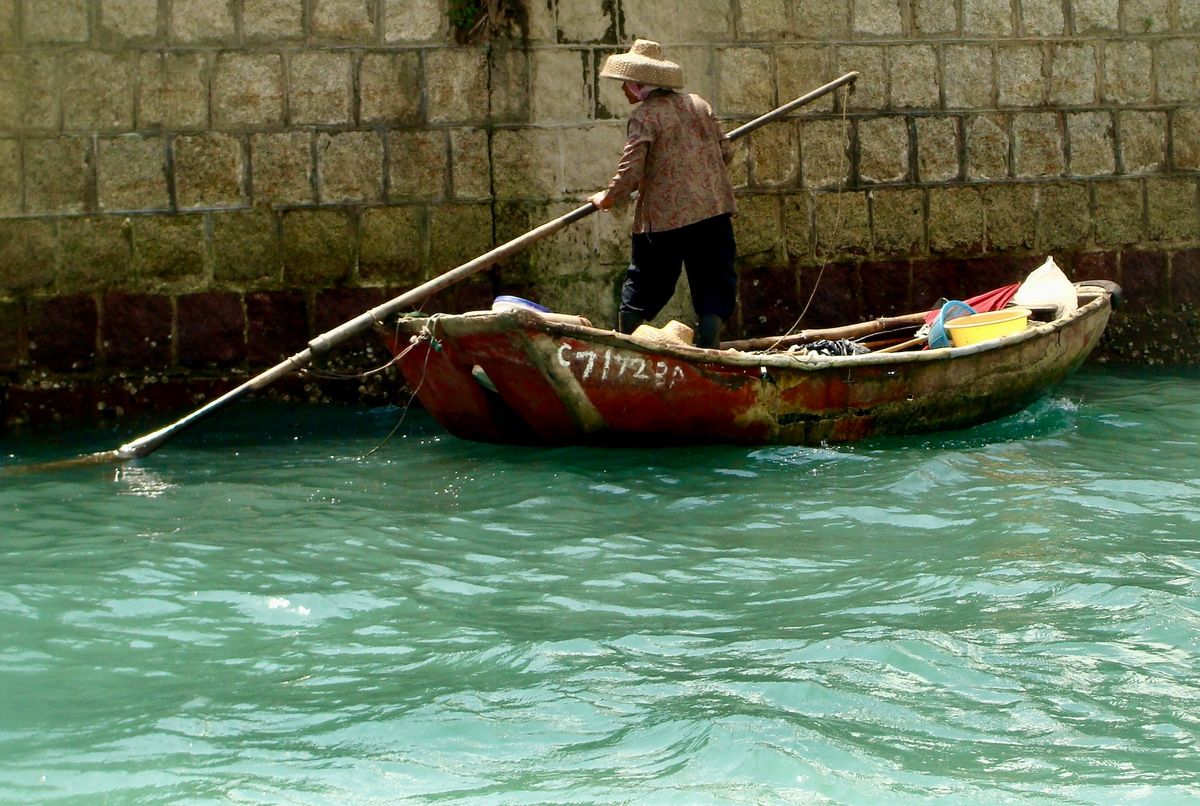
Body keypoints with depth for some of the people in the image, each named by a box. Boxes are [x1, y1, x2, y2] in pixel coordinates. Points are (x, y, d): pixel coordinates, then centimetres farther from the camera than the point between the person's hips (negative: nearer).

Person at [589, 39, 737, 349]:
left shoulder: (645, 116, -9)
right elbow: (726, 151, 14)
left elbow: (631, 171, -15)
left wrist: (608, 197, 2)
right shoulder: (699, 105, 9)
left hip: (663, 217, -4)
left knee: (643, 286, 11)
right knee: (713, 288, 5)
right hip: (713, 211, 4)